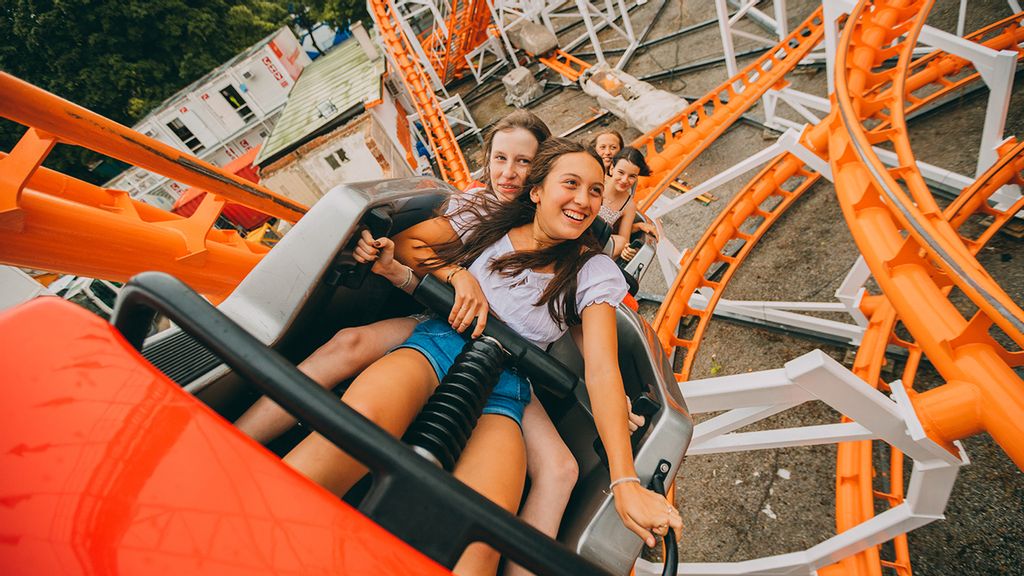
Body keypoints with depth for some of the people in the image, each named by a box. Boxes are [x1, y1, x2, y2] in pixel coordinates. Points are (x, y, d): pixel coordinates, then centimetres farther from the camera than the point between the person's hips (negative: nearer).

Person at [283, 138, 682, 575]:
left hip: (503, 387, 0)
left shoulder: (594, 271, 6)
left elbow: (602, 370, -4)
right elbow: (408, 240, 16)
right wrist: (458, 274, -3)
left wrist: (625, 482, -14)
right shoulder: (492, 220, 11)